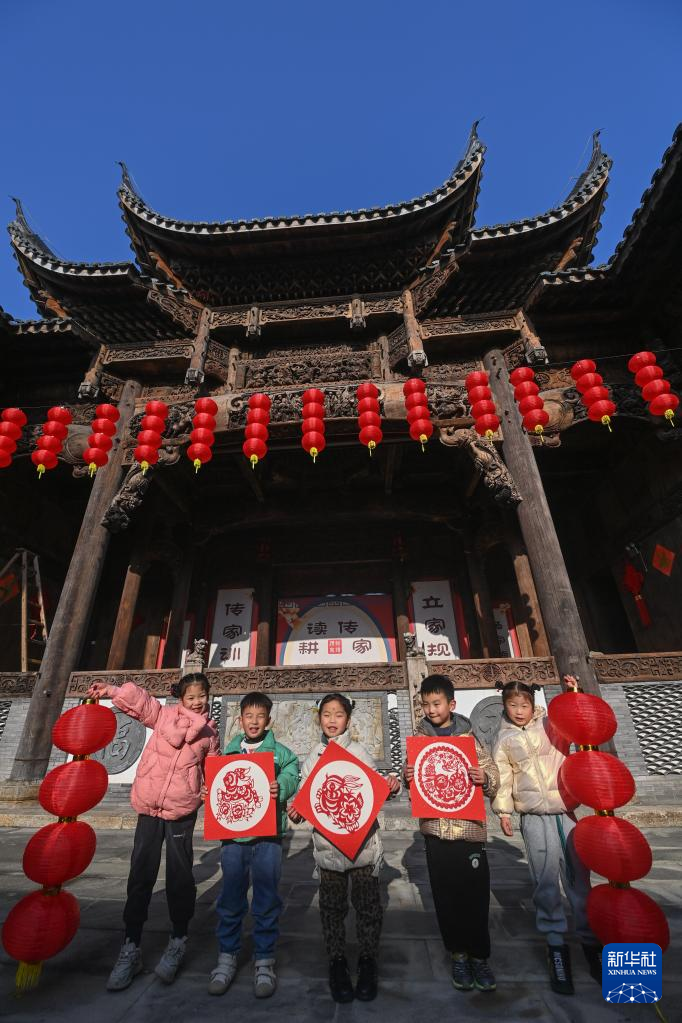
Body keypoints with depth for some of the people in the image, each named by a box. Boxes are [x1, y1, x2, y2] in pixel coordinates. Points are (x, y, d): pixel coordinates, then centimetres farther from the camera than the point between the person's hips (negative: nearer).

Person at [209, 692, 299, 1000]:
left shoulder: (280, 752, 2)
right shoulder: (228, 752, 10)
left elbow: (291, 775, -11)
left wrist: (279, 787, -30)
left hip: (267, 835, -2)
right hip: (232, 833, 2)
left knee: (266, 900, 7)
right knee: (230, 898, 11)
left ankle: (264, 961, 25)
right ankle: (227, 957, 31)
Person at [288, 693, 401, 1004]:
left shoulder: (360, 751, -1)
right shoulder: (312, 757, 4)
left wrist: (391, 786, -19)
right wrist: (297, 812, -12)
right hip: (327, 841, 1)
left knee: (366, 902, 7)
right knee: (332, 905, 12)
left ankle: (367, 962, 29)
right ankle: (337, 963, 32)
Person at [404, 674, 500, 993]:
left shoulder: (470, 737, -1)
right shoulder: (418, 739, 3)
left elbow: (493, 778, -2)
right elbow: (414, 783, 7)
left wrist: (485, 779, -24)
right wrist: (408, 778, -15)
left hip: (469, 827, -1)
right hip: (435, 827, 1)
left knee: (476, 896, 4)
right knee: (446, 896, 11)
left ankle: (479, 957, 26)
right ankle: (459, 955, 31)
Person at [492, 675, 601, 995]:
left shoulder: (552, 723, 2)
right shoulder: (504, 739, -1)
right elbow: (502, 777, 0)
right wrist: (503, 811, -5)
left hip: (566, 811, 1)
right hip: (535, 818, -1)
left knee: (579, 876, 8)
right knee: (546, 881, 2)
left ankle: (591, 941, 27)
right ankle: (556, 945, 20)